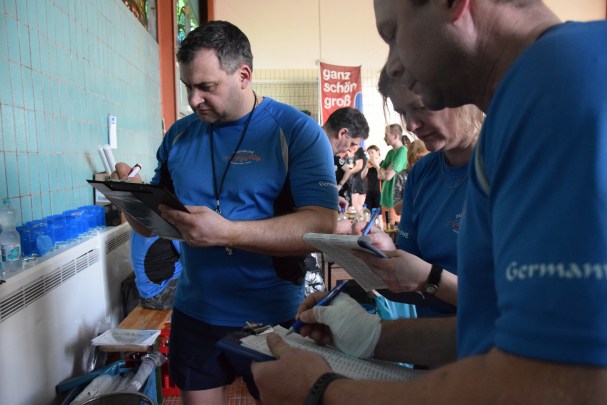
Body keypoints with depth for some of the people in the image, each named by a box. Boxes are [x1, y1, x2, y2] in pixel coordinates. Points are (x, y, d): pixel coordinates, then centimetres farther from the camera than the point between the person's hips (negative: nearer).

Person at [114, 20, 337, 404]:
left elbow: (322, 227, -22)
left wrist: (226, 233, -31)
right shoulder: (179, 135, 3)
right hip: (194, 313, 4)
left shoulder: (297, 131, -13)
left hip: (271, 317, -4)